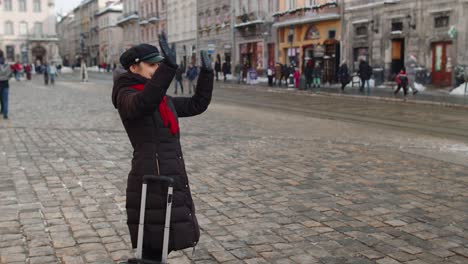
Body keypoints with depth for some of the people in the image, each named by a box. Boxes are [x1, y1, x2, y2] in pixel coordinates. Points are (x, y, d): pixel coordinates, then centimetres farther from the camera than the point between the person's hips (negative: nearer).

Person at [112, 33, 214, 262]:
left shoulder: (163, 100, 16)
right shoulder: (126, 97, -9)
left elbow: (197, 104, 21)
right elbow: (144, 102, -34)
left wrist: (206, 72, 12)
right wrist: (169, 66, -42)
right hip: (152, 182, -8)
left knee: (160, 247, 17)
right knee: (153, 249, -1)